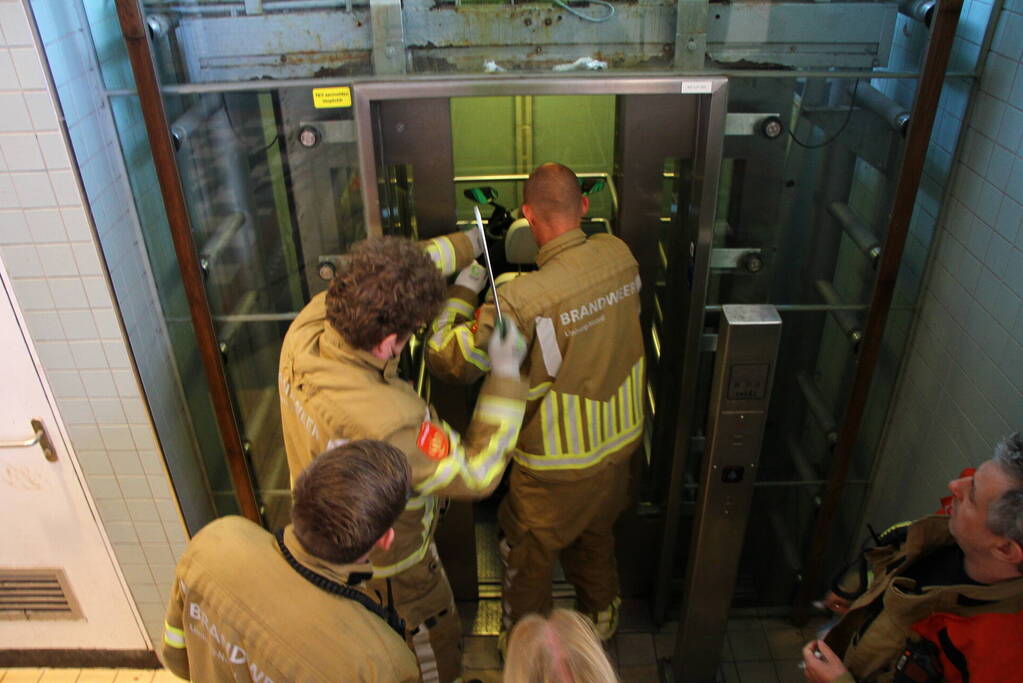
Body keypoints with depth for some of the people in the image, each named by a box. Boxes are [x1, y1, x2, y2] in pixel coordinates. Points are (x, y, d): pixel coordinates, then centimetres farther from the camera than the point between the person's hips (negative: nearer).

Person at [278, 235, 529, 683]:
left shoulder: (305, 328, -26)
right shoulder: (388, 423, -47)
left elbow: (389, 279, -9)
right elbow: (477, 474, -30)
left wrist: (468, 243, -1)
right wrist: (506, 376, -27)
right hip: (386, 558, -7)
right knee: (434, 644, 26)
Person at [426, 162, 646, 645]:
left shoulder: (524, 300, -33)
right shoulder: (620, 254, -13)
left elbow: (447, 359, -25)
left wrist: (464, 287, -13)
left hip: (560, 466, -6)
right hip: (618, 442, 6)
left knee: (527, 554, 22)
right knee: (595, 536, 32)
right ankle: (601, 618, 57)